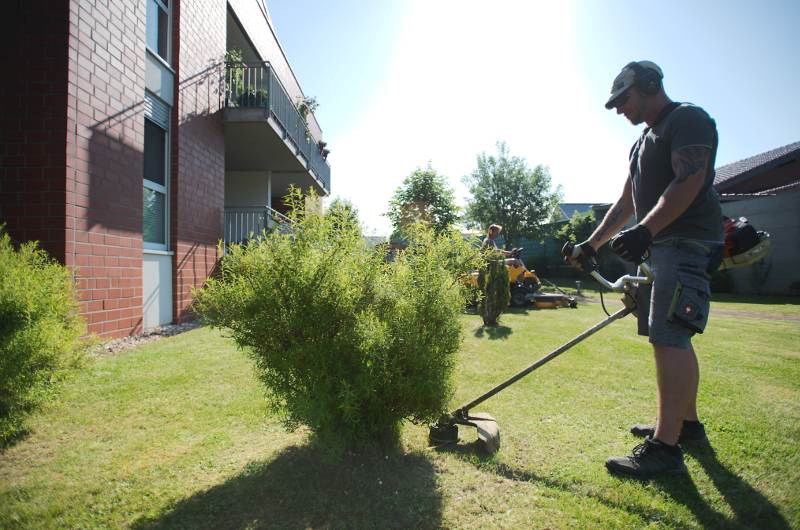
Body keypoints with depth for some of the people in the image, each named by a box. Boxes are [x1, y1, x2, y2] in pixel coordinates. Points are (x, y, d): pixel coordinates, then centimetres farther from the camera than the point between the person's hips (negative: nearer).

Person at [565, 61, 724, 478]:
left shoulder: (688, 119, -5)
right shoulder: (644, 141, 25)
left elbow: (689, 181, -21)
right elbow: (626, 203, 24)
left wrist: (645, 229, -30)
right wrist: (591, 244, 20)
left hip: (686, 243, -10)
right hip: (661, 246, 10)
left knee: (669, 338, -16)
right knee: (673, 339, 14)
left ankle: (665, 448, -14)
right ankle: (686, 422, 27)